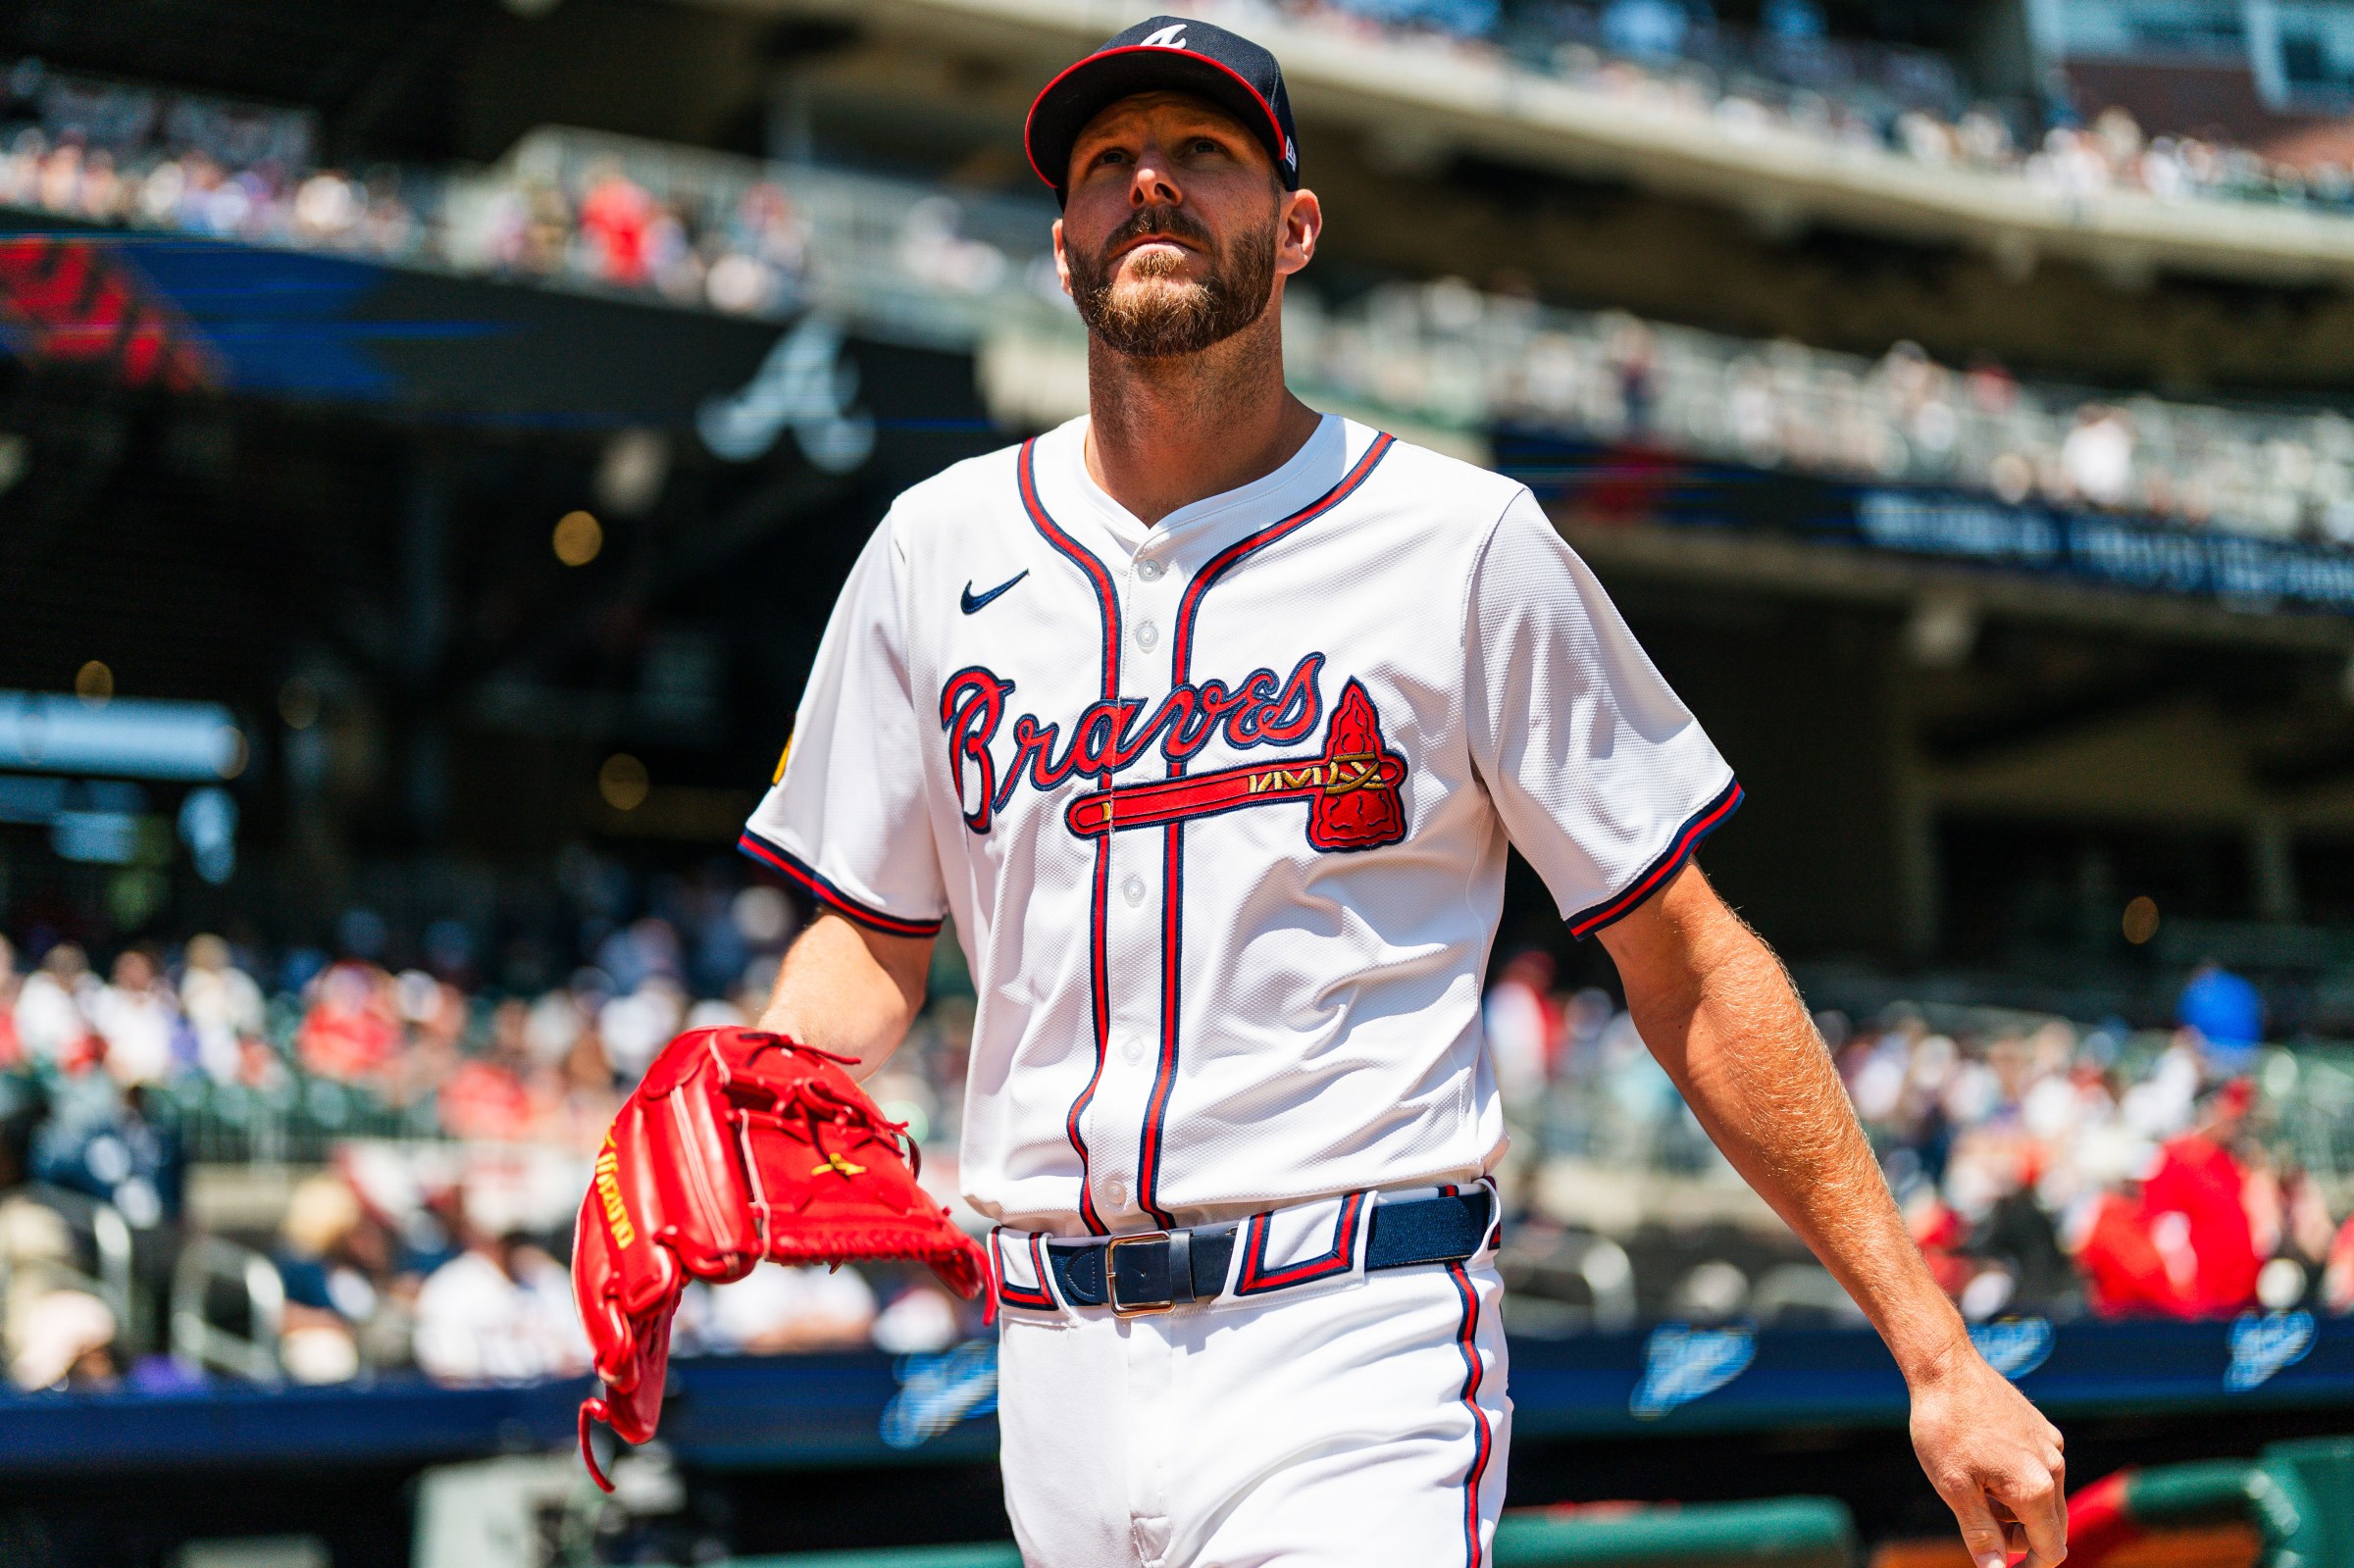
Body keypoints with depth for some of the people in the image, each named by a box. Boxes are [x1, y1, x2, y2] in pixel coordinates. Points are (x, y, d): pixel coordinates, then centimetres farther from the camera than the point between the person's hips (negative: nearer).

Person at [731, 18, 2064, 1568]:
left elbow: (1688, 967, 0)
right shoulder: (939, 550, 8)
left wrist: (1935, 1353, -4)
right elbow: (869, 942, 13)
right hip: (1060, 1367, 4)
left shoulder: (1464, 542, -1)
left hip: (1355, 1368, -3)